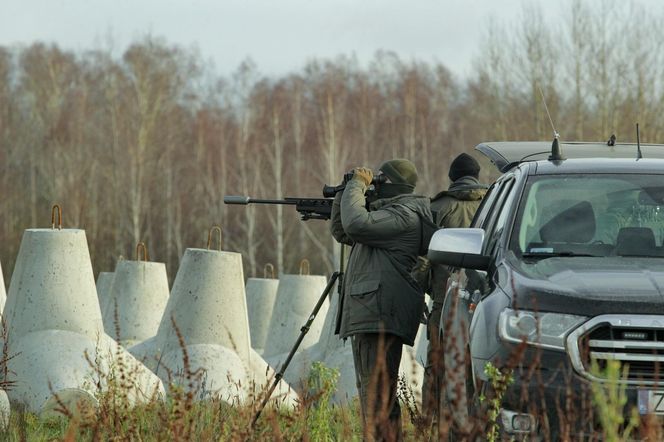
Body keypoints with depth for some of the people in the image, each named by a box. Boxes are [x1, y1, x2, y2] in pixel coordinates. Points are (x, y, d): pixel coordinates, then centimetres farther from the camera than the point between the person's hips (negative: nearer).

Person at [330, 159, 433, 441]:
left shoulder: (405, 216, -10)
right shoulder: (387, 211, 23)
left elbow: (356, 225, -23)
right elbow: (342, 233, 29)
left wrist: (357, 186, -8)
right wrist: (344, 195, 16)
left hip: (381, 318, -11)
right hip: (368, 315, 11)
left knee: (378, 395, -16)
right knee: (371, 393, 12)